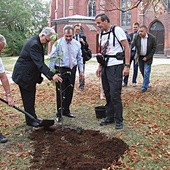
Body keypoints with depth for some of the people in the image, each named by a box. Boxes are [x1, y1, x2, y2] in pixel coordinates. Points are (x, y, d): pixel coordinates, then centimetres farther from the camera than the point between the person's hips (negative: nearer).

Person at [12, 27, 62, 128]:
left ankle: (33, 119, 25)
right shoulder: (34, 44, -25)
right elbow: (40, 63, -33)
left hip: (30, 75, 10)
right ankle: (31, 121, 10)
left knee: (31, 98, 15)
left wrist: (50, 75, 13)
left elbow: (39, 62, 15)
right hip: (24, 75, -10)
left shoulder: (37, 43, 8)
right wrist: (51, 75, -39)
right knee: (28, 99, 0)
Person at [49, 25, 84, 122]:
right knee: (60, 92, -5)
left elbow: (79, 58, 12)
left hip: (72, 70, 5)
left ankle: (66, 110, 27)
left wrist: (81, 71, 8)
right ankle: (59, 113, 6)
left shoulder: (77, 44, 4)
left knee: (70, 92, 12)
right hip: (61, 70, -5)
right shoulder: (58, 43, -9)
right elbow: (52, 58, -10)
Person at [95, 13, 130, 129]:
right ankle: (110, 117, 24)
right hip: (105, 67, 7)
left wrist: (127, 65, -15)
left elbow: (127, 48, -10)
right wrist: (100, 67, 15)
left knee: (115, 94, -7)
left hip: (115, 66, -7)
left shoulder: (117, 30, -8)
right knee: (107, 94, 12)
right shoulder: (101, 35, 14)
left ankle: (119, 120, 6)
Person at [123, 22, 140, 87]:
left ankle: (134, 82, 15)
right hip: (130, 52, 3)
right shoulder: (130, 35, 12)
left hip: (136, 52, -3)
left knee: (135, 68, 4)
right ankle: (125, 82, 5)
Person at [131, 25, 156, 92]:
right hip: (140, 57, 4)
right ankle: (147, 82, 40)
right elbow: (132, 45, -14)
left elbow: (154, 48, -10)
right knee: (142, 71, 15)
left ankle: (144, 87, 4)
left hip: (148, 57, -3)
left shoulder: (152, 38, -16)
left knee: (146, 72, -6)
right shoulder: (137, 37, -10)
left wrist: (147, 57, -14)